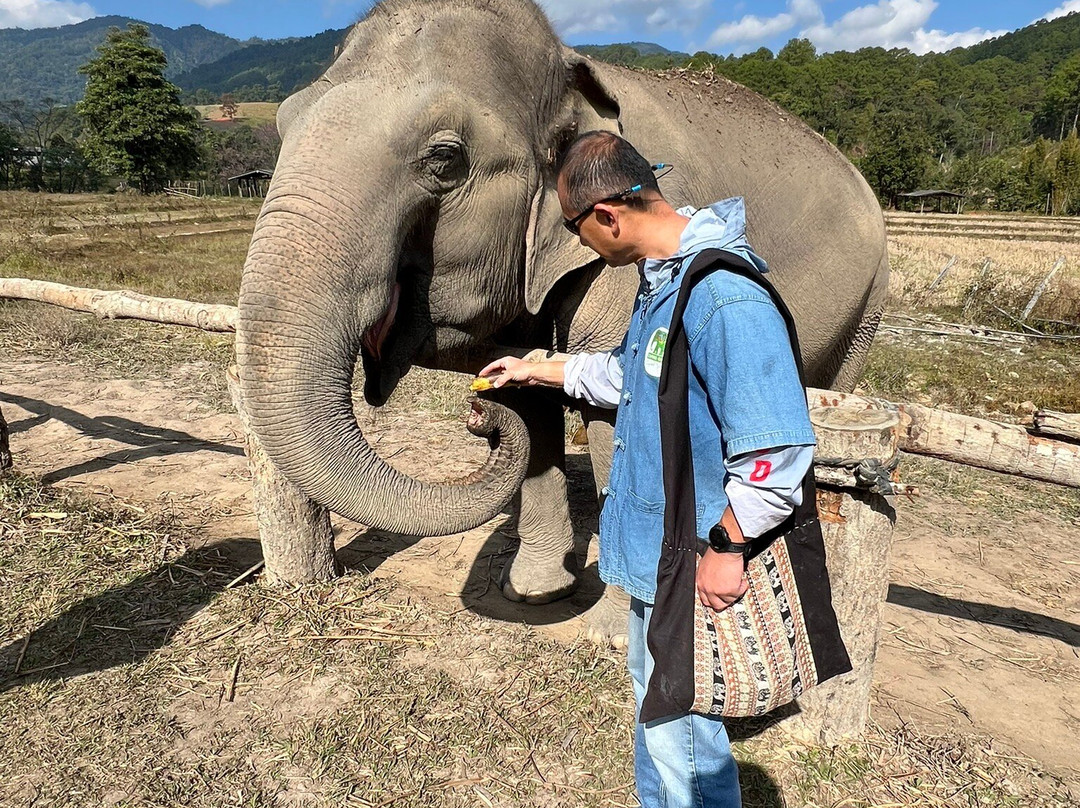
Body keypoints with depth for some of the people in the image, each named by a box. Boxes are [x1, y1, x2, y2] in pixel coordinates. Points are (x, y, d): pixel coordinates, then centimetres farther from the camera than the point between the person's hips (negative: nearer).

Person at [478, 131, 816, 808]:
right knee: (653, 705, 27)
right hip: (655, 550, 10)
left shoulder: (726, 295, -27)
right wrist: (538, 370, 29)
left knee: (683, 738, 7)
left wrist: (726, 547, -20)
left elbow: (777, 452, -29)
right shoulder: (660, 277, 7)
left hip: (699, 572, -10)